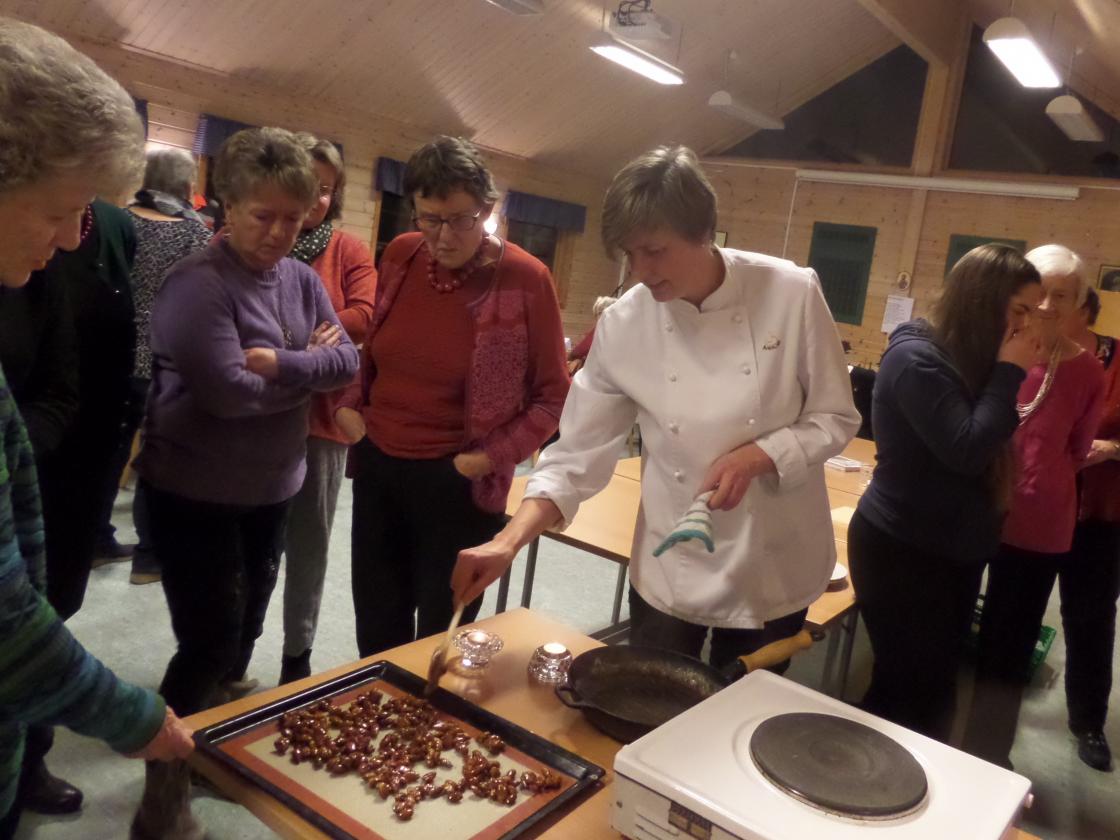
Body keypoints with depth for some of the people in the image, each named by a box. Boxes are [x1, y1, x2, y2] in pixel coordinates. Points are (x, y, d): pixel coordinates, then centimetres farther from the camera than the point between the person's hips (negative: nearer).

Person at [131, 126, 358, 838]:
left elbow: (348, 359, -4)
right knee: (210, 640, -5)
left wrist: (279, 362, -20)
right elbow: (228, 390, -28)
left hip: (271, 486, 7)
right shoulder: (198, 283, -19)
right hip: (195, 492, -7)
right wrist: (311, 367, -16)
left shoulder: (303, 279, 3)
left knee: (247, 623, 21)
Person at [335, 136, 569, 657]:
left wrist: (492, 457, -16)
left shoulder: (525, 279, -14)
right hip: (377, 468, 5)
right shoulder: (400, 257, 0)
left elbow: (553, 395, -7)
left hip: (459, 486, -5)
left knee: (441, 638, 9)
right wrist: (350, 405, 2)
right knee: (376, 629, 19)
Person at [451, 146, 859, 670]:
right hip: (670, 572, 1)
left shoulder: (790, 295, -15)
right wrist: (509, 542, -19)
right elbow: (579, 452, -8)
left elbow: (835, 418, -6)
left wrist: (756, 457, -23)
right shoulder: (623, 326, -11)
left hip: (773, 567, 0)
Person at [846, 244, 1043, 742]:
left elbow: (989, 438, 11)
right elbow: (967, 451, -25)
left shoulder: (966, 361, 9)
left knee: (936, 687, 17)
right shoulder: (916, 358, -19)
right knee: (914, 694, 0)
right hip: (903, 551, -9)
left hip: (953, 548, 9)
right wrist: (1008, 373, -18)